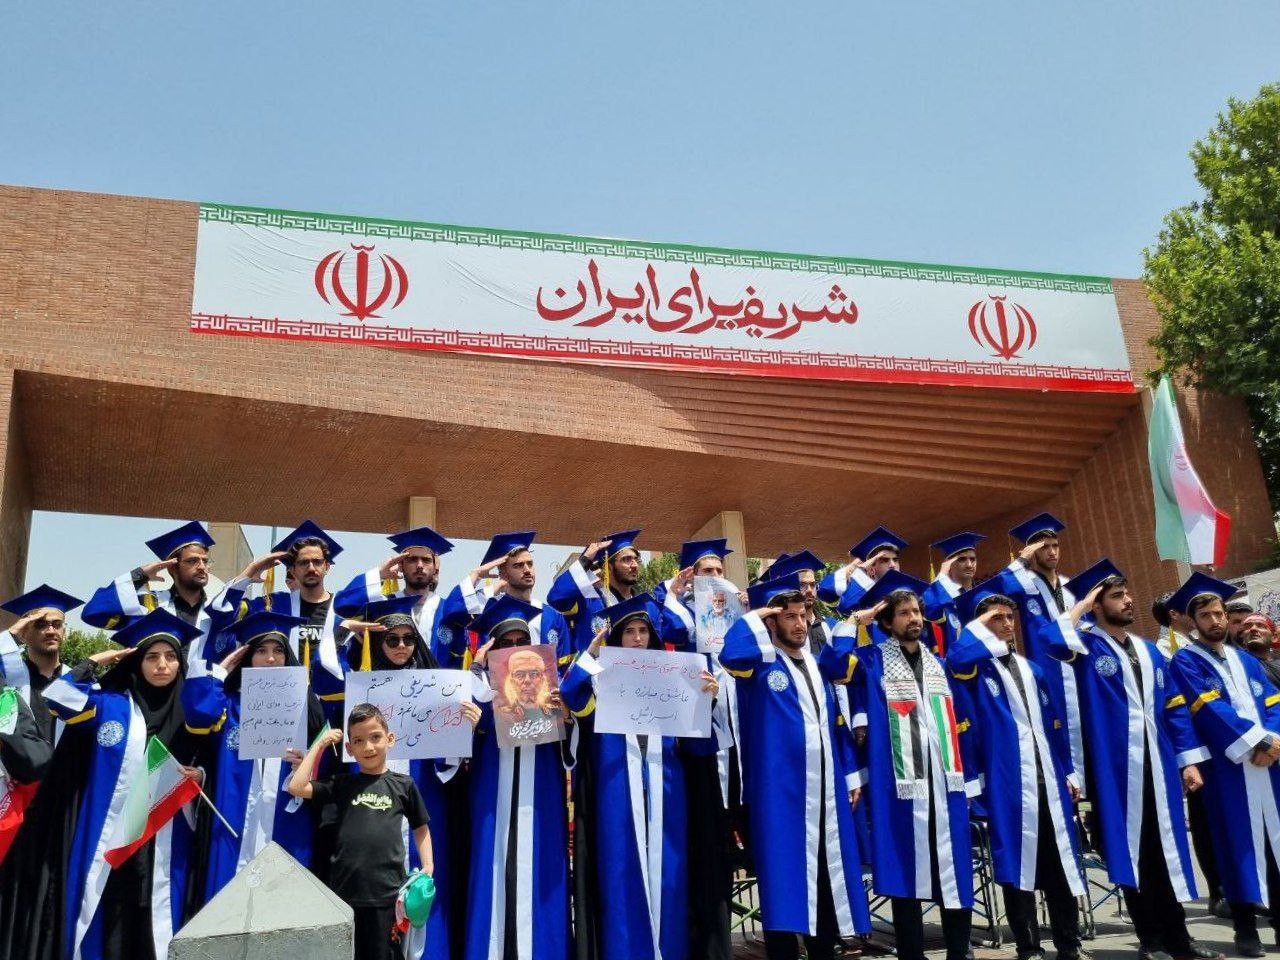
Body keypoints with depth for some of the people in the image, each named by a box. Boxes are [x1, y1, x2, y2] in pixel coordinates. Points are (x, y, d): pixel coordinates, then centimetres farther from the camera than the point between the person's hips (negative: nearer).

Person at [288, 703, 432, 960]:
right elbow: (296, 787, -2)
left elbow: (420, 827, 15)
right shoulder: (341, 783, 8)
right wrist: (320, 745, 4)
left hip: (386, 892, -1)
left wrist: (428, 866, 3)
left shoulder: (403, 784, 6)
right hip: (344, 891, 1)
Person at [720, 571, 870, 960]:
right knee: (784, 880, -2)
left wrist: (850, 772, 13)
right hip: (781, 788, -7)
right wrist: (752, 617, -15)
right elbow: (730, 655, -29)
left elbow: (835, 722, 19)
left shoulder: (816, 664, 16)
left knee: (828, 876, 13)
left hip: (825, 787, 7)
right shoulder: (760, 663, -5)